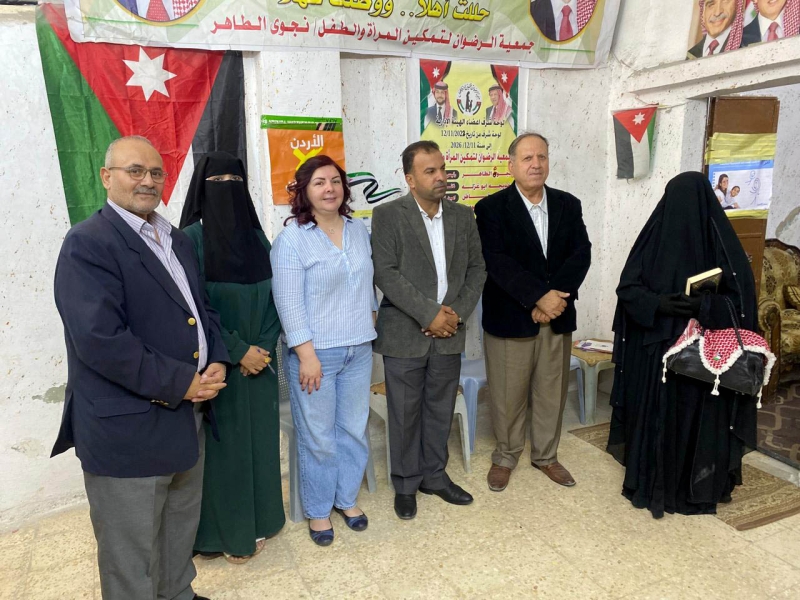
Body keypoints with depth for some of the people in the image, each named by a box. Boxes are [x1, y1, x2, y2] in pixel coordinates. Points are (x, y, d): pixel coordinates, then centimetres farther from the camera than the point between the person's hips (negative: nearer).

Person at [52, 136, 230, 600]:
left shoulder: (178, 240, 11)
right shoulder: (87, 243, -14)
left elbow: (202, 309, 16)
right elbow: (100, 340, -24)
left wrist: (217, 363, -3)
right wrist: (179, 383, -19)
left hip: (188, 416, 8)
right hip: (128, 430, -8)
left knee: (182, 528, 25)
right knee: (131, 553, 11)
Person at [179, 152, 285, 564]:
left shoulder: (256, 236, 6)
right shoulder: (192, 238, -9)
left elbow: (273, 296, 5)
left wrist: (265, 346, -7)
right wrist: (238, 352, -15)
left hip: (259, 359, 5)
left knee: (260, 438, 12)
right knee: (223, 444, 5)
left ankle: (259, 519, 30)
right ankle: (226, 533, 22)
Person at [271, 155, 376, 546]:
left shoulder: (358, 229, 6)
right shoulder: (292, 238, -11)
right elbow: (289, 303, -14)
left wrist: (369, 321, 15)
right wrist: (307, 355, -16)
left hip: (358, 349, 5)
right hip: (315, 352, -5)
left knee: (354, 429, 14)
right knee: (318, 437, 7)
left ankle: (347, 498, 36)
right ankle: (318, 510, 29)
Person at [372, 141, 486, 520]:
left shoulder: (463, 216, 8)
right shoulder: (388, 215, -7)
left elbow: (476, 269, 8)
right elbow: (386, 274, -14)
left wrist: (457, 314, -6)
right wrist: (429, 314, -18)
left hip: (449, 333, 4)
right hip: (405, 334, -4)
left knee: (441, 410, 15)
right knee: (405, 413, 8)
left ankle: (435, 476, 34)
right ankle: (405, 484, 27)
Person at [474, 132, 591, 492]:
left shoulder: (568, 205, 7)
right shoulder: (491, 208, -6)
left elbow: (581, 254, -2)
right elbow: (497, 263, -16)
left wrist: (555, 297, -16)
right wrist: (540, 297, -22)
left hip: (558, 316, 4)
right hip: (509, 318, -4)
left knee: (552, 392, 15)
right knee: (508, 395, 8)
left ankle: (546, 455, 35)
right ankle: (505, 456, 29)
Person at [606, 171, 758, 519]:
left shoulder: (721, 242, -5)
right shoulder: (656, 235, -5)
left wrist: (705, 307, -22)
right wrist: (657, 303, -20)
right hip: (654, 352, 0)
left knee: (698, 417, 9)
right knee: (653, 414, 8)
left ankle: (697, 489, 24)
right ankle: (651, 483, 24)